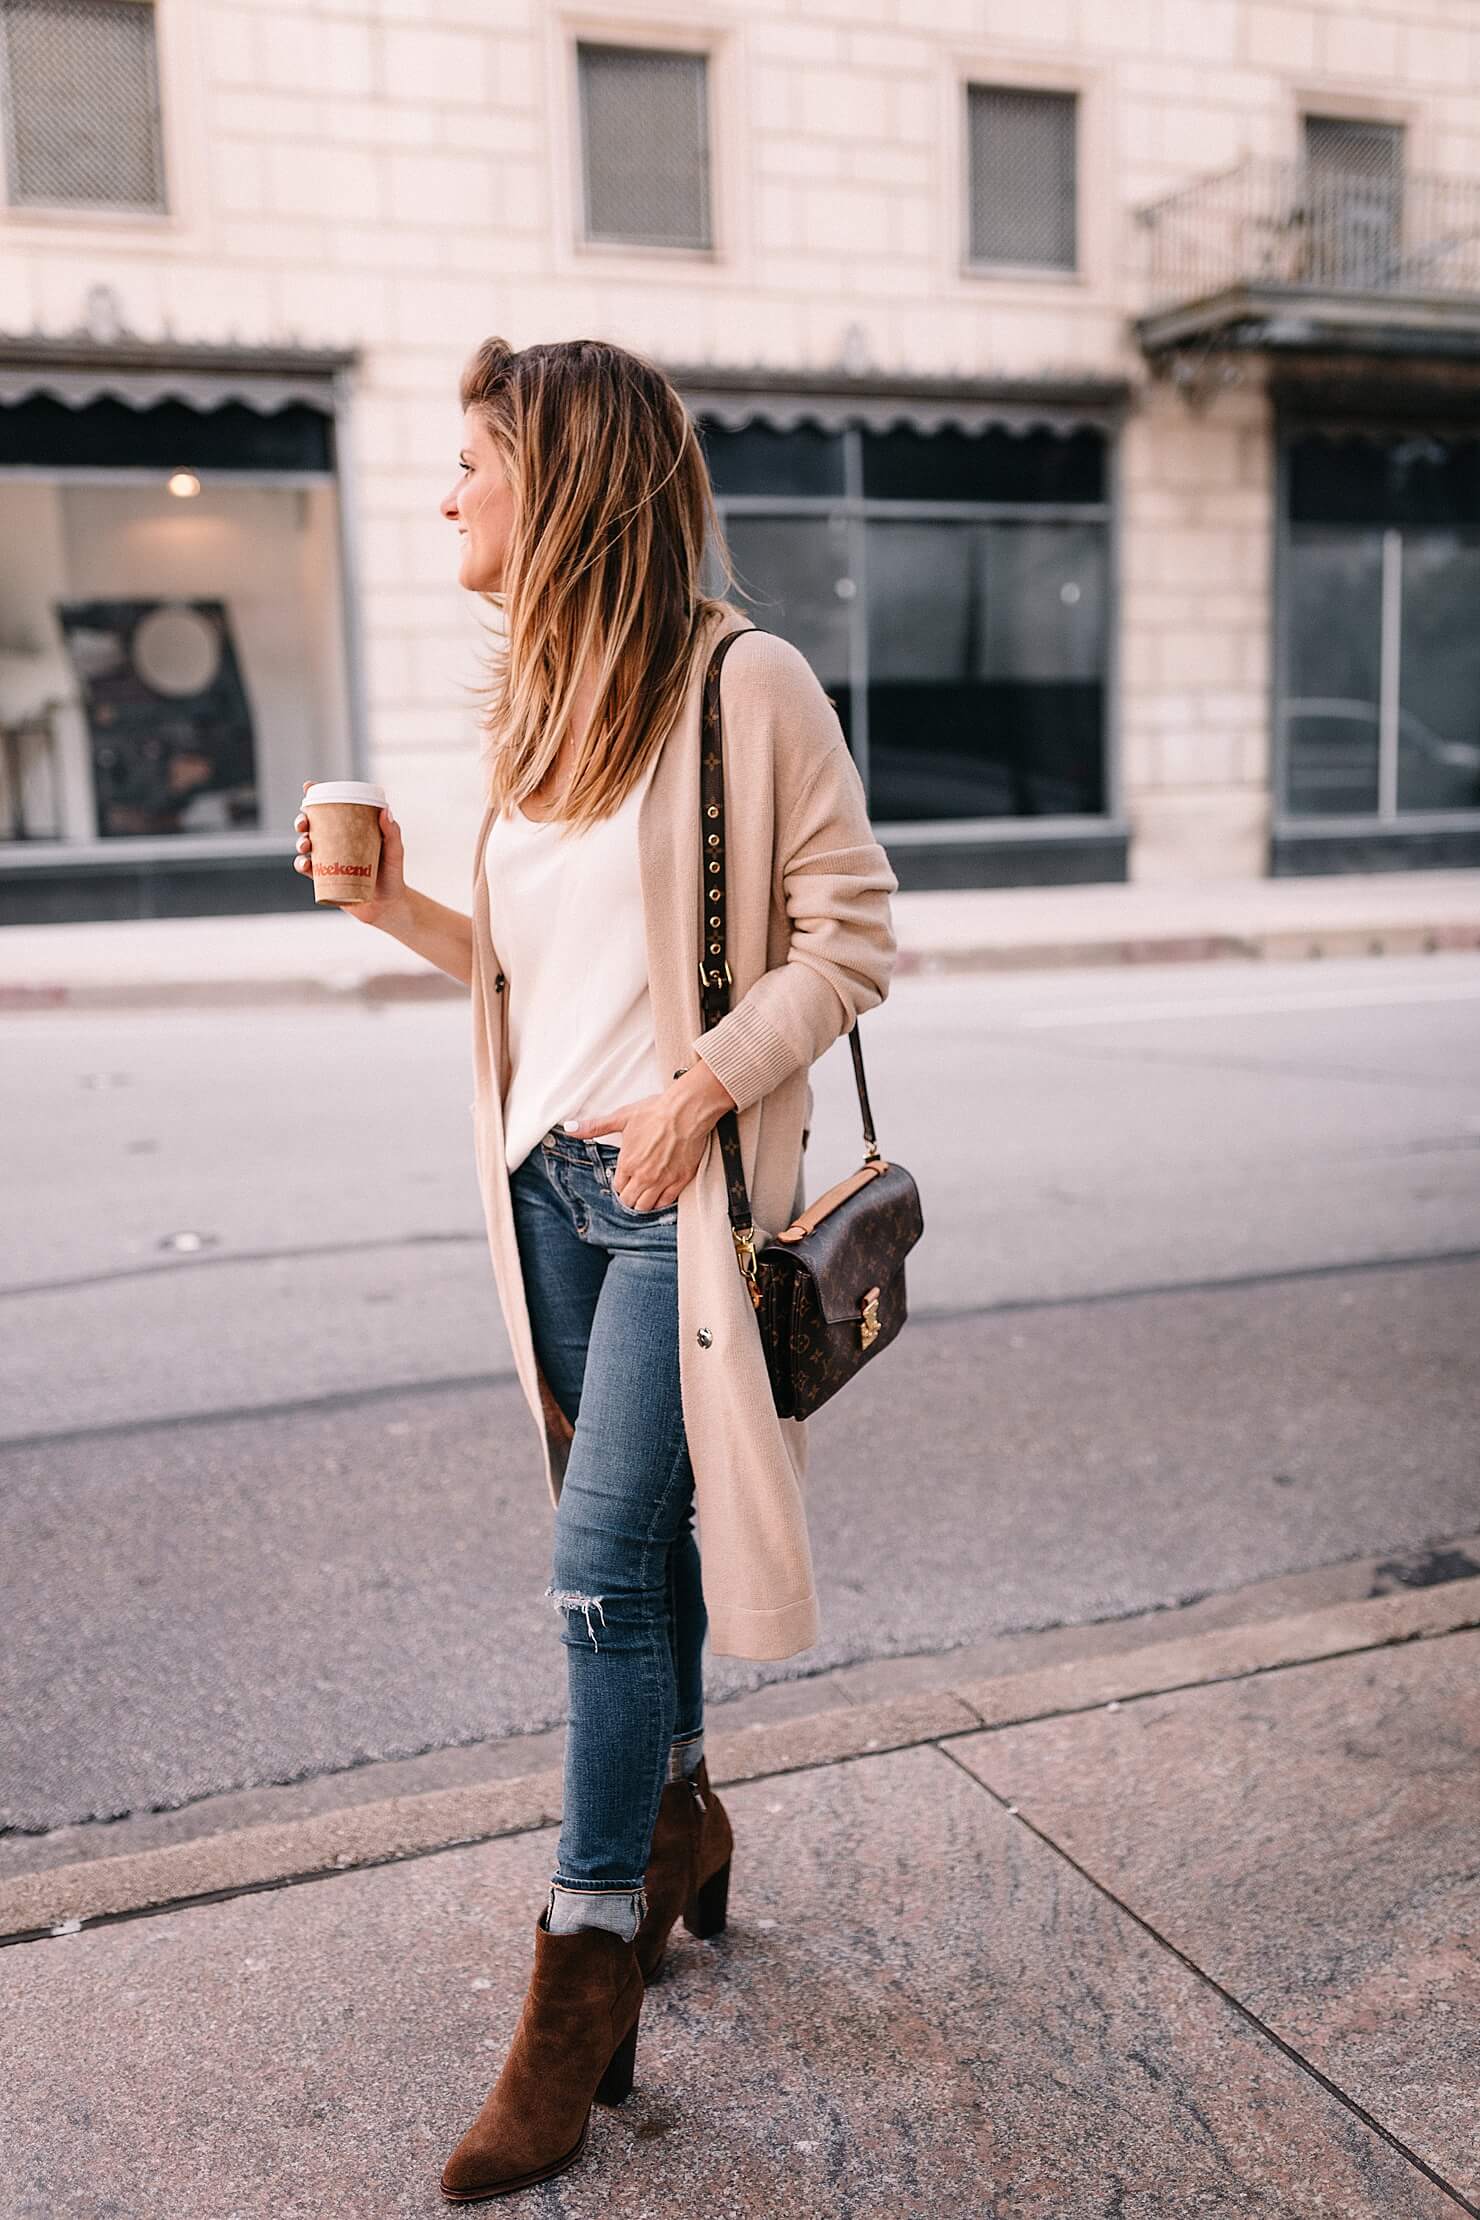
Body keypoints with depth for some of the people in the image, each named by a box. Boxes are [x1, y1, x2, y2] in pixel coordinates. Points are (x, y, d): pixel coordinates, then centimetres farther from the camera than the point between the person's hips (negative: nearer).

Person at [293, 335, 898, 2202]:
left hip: (682, 1190, -7)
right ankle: (679, 1822, 37)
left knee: (605, 1562, -6)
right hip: (549, 1177, 7)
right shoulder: (533, 702, 12)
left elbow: (849, 932, -10)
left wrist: (699, 1087, -19)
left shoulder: (744, 683, -10)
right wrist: (400, 911, 2)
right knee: (626, 1538, 16)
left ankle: (587, 1973, 10)